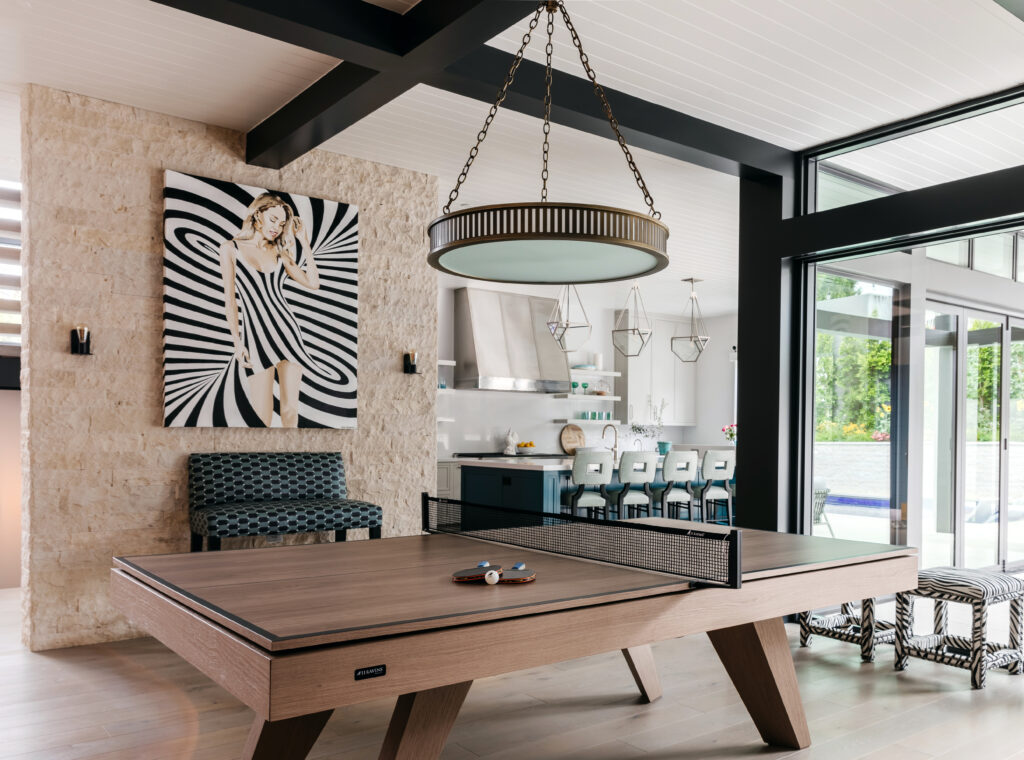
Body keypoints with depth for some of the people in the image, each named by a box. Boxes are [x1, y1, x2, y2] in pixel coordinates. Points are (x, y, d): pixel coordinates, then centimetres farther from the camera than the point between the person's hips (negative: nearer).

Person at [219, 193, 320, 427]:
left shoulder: (279, 252, 13)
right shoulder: (231, 249, 5)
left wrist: (304, 242, 4)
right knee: (262, 420, -10)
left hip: (287, 330, 3)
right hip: (256, 335, -3)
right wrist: (237, 342, -4)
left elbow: (313, 283, 3)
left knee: (290, 410, 2)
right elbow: (230, 298, 2)